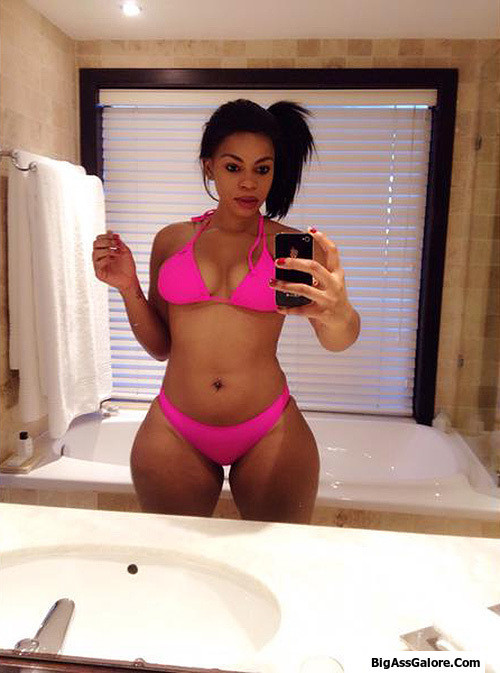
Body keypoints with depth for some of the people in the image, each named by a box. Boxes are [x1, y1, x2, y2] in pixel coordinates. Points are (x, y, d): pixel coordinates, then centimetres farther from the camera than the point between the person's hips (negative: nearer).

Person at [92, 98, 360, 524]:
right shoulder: (172, 241, 5)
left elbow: (338, 341, -15)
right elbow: (160, 346, 11)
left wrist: (337, 312, -37)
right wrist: (129, 288, -4)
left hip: (270, 433, -1)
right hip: (174, 435, 2)